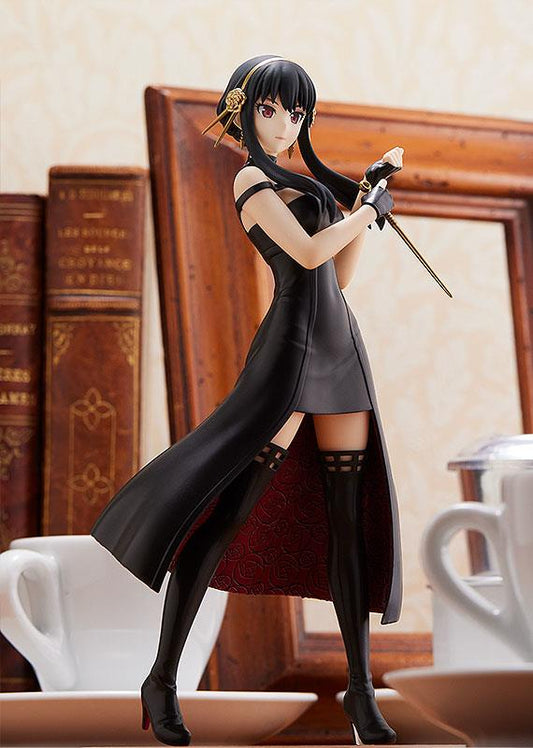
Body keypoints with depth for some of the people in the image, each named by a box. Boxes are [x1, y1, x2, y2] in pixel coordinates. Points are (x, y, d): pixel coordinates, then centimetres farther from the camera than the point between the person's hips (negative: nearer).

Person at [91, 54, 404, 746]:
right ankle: (162, 681, -9)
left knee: (349, 517, 5)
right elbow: (308, 253, -14)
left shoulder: (306, 183, 22)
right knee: (232, 507, -13)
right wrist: (369, 209, 0)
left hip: (342, 345, 8)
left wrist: (367, 194, 17)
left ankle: (361, 689, 8)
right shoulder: (251, 178, -2)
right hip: (289, 344, -8)